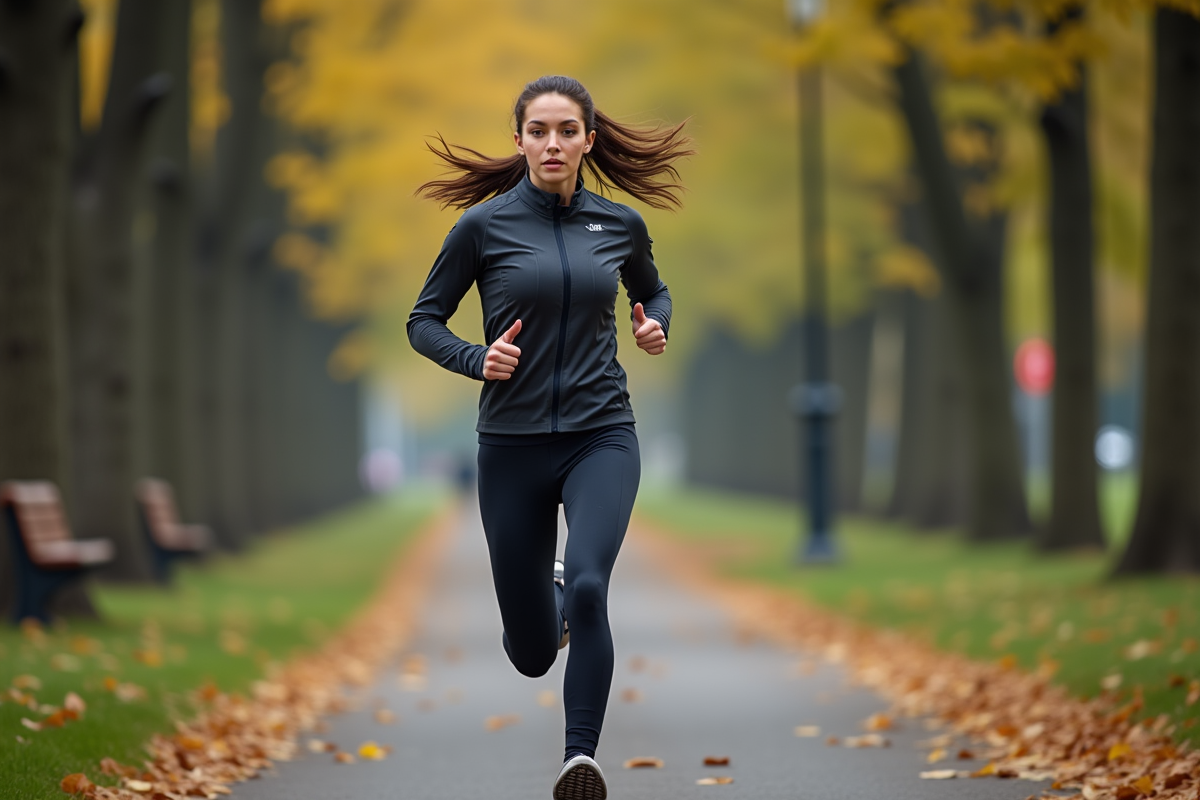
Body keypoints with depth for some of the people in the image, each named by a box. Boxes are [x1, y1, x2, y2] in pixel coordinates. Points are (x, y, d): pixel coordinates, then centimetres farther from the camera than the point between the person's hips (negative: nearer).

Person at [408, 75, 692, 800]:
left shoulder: (621, 224, 4)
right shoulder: (485, 224, -4)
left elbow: (654, 292, 24)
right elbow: (424, 321, 4)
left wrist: (656, 326, 2)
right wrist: (476, 360, -14)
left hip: (602, 437, 0)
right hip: (513, 446, 0)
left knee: (588, 586, -29)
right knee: (531, 653, 8)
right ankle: (550, 597, 45)